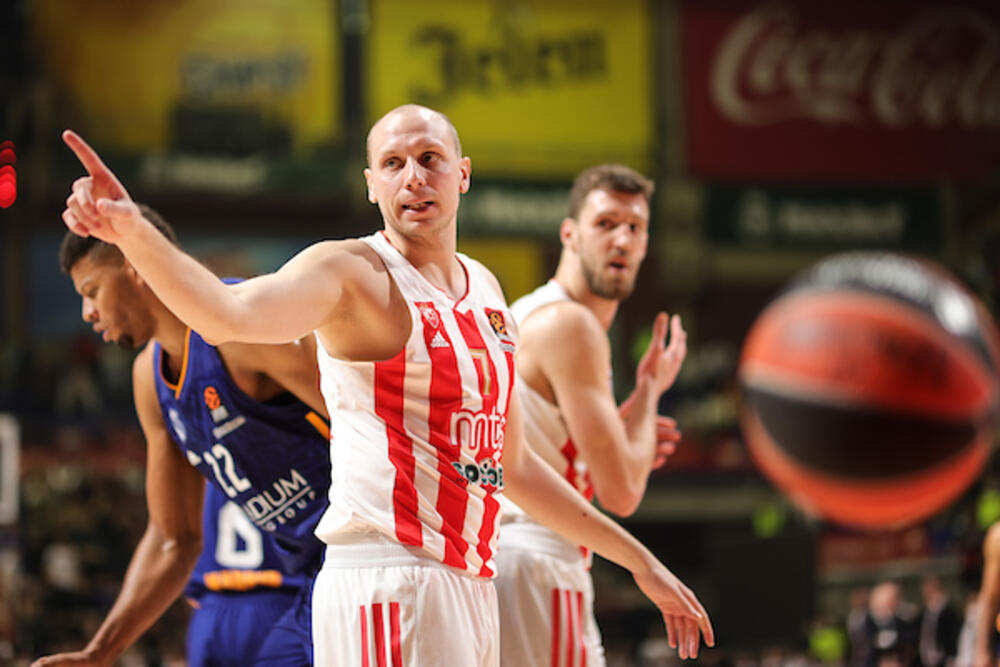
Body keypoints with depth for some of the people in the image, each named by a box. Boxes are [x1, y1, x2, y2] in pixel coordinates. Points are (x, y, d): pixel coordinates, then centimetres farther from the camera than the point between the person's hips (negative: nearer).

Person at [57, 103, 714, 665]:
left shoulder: (485, 290, 16)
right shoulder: (353, 272, -8)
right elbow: (231, 313, -29)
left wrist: (637, 559, 27)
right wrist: (133, 231, -47)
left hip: (468, 583, 8)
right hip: (389, 587, -8)